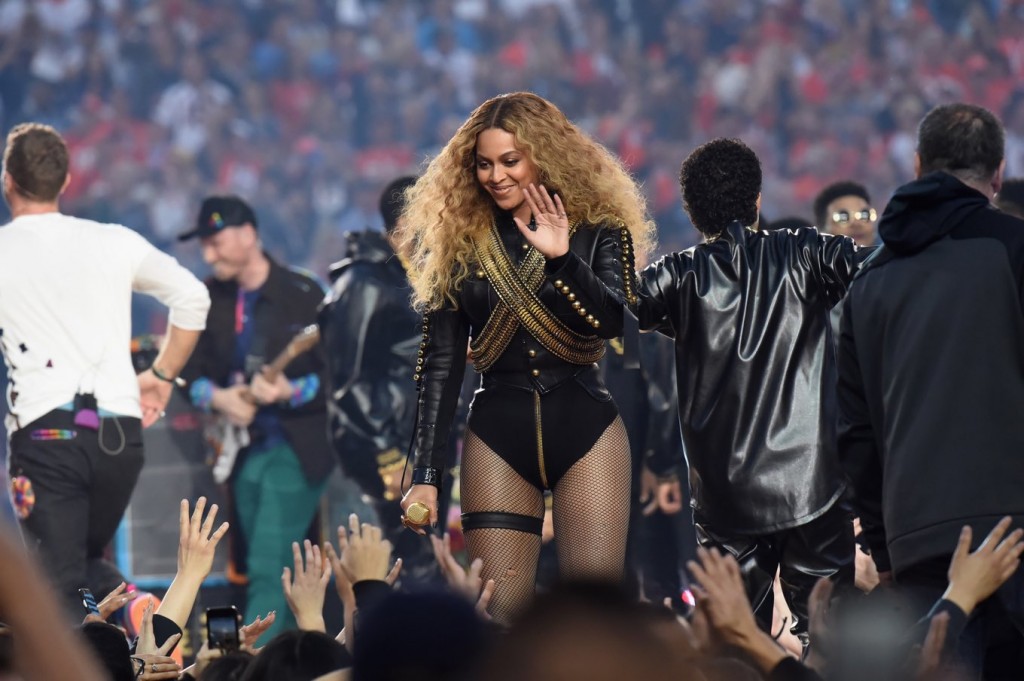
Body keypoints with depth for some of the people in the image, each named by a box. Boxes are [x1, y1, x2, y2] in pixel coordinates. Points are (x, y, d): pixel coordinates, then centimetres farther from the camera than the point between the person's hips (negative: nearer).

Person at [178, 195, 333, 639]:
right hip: (244, 448, 6)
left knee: (268, 568, -14)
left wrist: (291, 391, -25)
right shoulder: (211, 298, 5)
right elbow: (192, 369, 10)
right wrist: (216, 396, -11)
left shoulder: (303, 296, -10)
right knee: (257, 567, 11)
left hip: (296, 447, -6)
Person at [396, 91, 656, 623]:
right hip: (498, 431, 2)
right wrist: (425, 474, 2)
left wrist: (561, 257, -26)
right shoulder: (460, 240, 8)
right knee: (497, 614, -6)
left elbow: (614, 320, -13)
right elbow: (441, 364, 7)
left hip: (585, 425, -1)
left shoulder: (598, 230, 3)